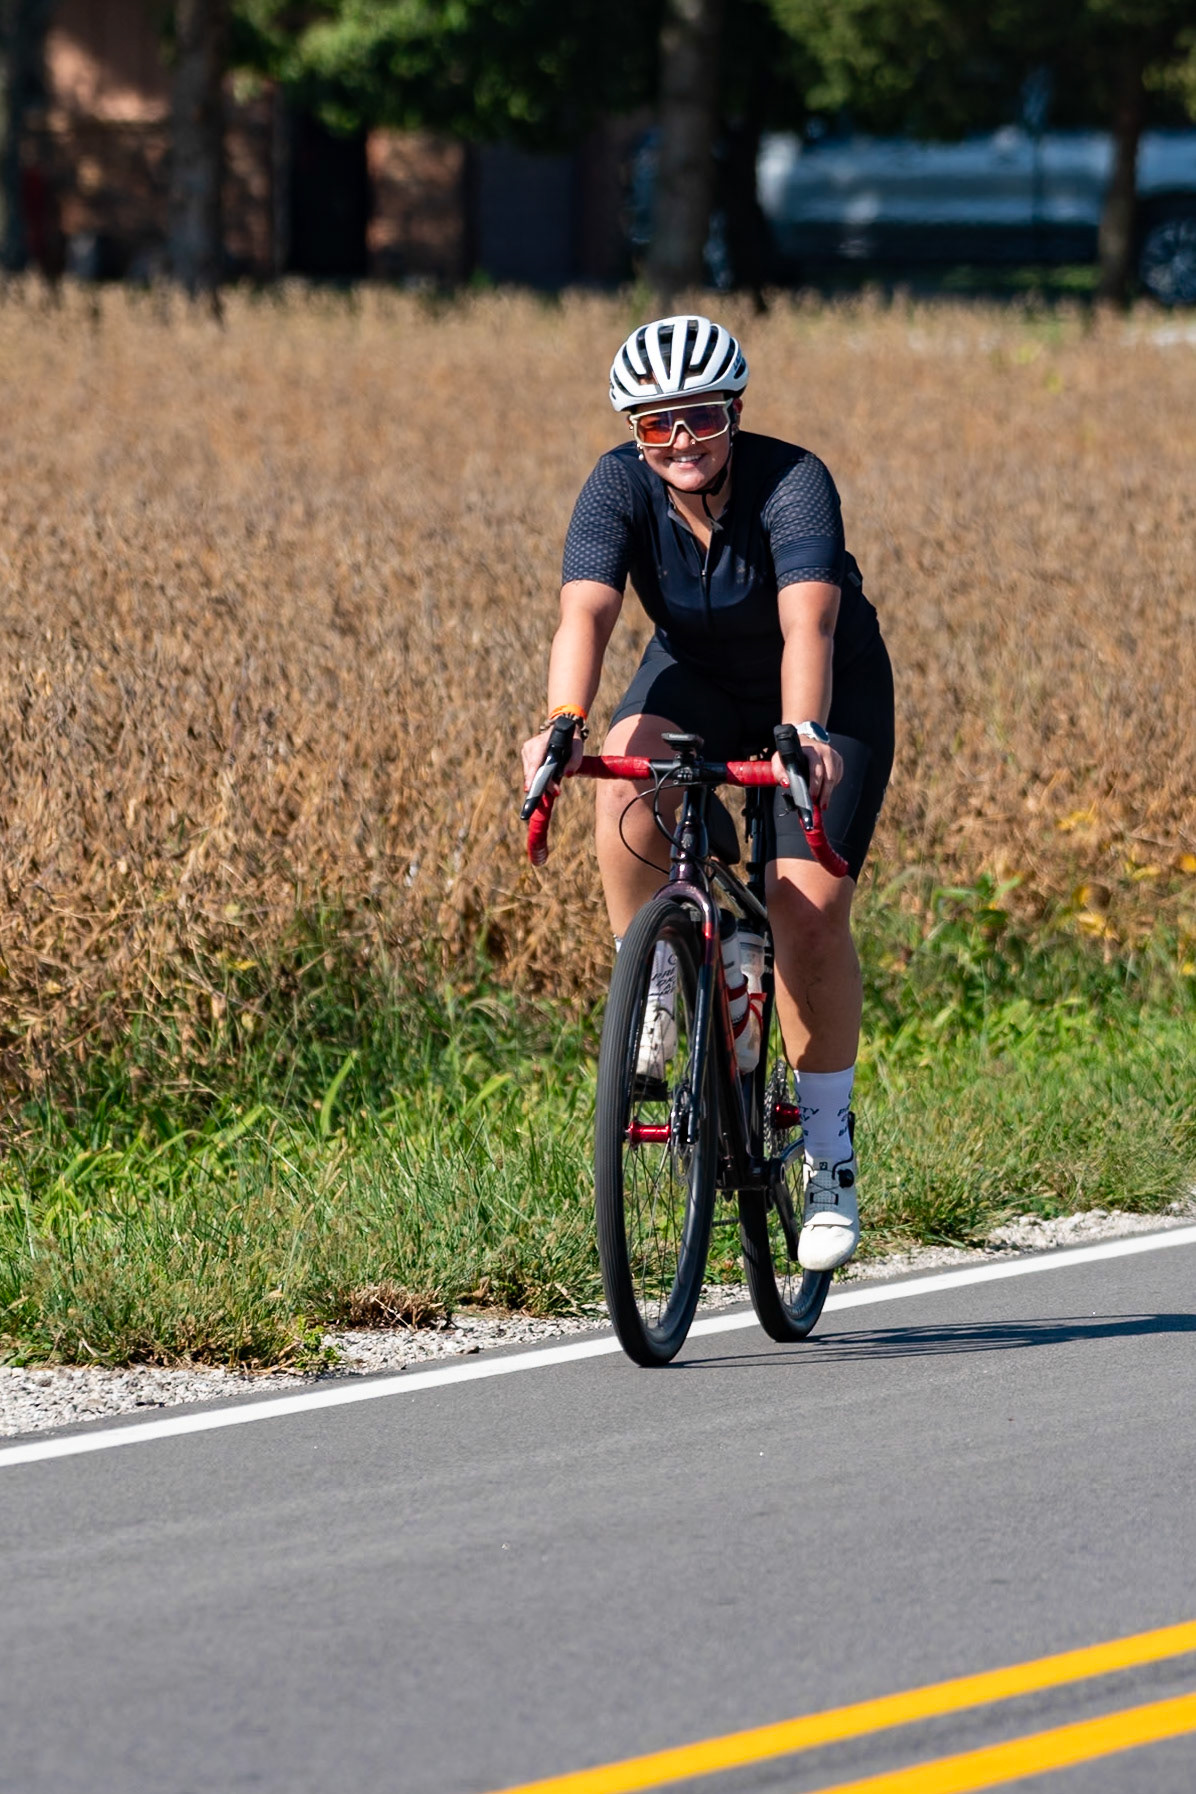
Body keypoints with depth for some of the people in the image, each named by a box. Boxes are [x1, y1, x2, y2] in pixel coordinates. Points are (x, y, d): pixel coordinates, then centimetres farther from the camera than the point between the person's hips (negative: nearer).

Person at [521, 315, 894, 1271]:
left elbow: (809, 622, -44)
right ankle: (650, 995, -11)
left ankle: (830, 1148, -2)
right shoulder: (621, 487, -22)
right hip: (698, 678, 2)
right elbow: (586, 612, -37)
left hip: (829, 696, -2)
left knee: (811, 904, -17)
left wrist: (803, 737, -62)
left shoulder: (793, 483, -30)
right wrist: (563, 721, -55)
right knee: (627, 773, -32)